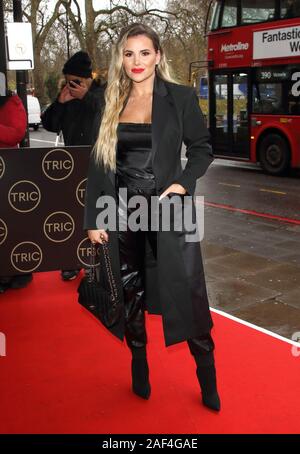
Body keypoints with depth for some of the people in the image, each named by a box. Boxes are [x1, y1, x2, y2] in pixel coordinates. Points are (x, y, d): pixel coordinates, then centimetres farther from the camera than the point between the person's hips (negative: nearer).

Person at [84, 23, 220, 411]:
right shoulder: (111, 103, 7)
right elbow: (98, 165, 7)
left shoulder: (180, 97, -1)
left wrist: (183, 183, -14)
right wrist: (93, 219, 4)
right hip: (122, 210, 3)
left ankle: (207, 377, 15)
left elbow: (202, 148, 4)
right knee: (130, 294, 13)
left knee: (188, 293, -3)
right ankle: (139, 366, 32)